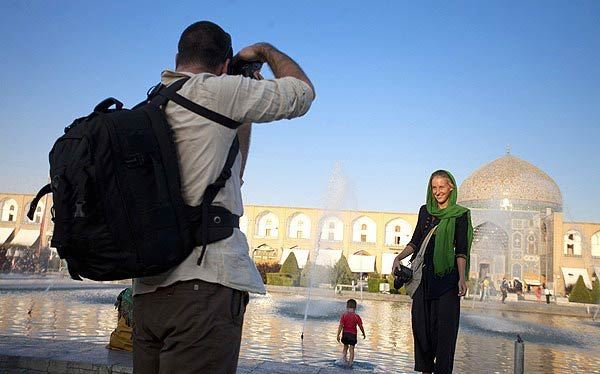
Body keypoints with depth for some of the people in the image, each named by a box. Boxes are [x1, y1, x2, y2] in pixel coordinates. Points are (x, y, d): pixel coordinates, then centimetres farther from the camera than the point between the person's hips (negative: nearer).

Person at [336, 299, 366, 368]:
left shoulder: (344, 315, -6)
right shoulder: (357, 316, -6)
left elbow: (340, 326, -11)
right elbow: (360, 326, -2)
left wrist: (338, 335, -9)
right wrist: (364, 334, 15)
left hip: (345, 333, 1)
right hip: (353, 334, -1)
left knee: (345, 346, 22)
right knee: (351, 348, 4)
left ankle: (344, 357, 6)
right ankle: (350, 362, 0)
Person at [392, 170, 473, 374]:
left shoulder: (460, 214, -1)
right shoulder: (425, 211, 13)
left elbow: (461, 250, -6)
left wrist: (462, 278, -15)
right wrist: (399, 257, 1)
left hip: (446, 275, -5)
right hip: (423, 274, 5)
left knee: (444, 324, -4)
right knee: (421, 322, 7)